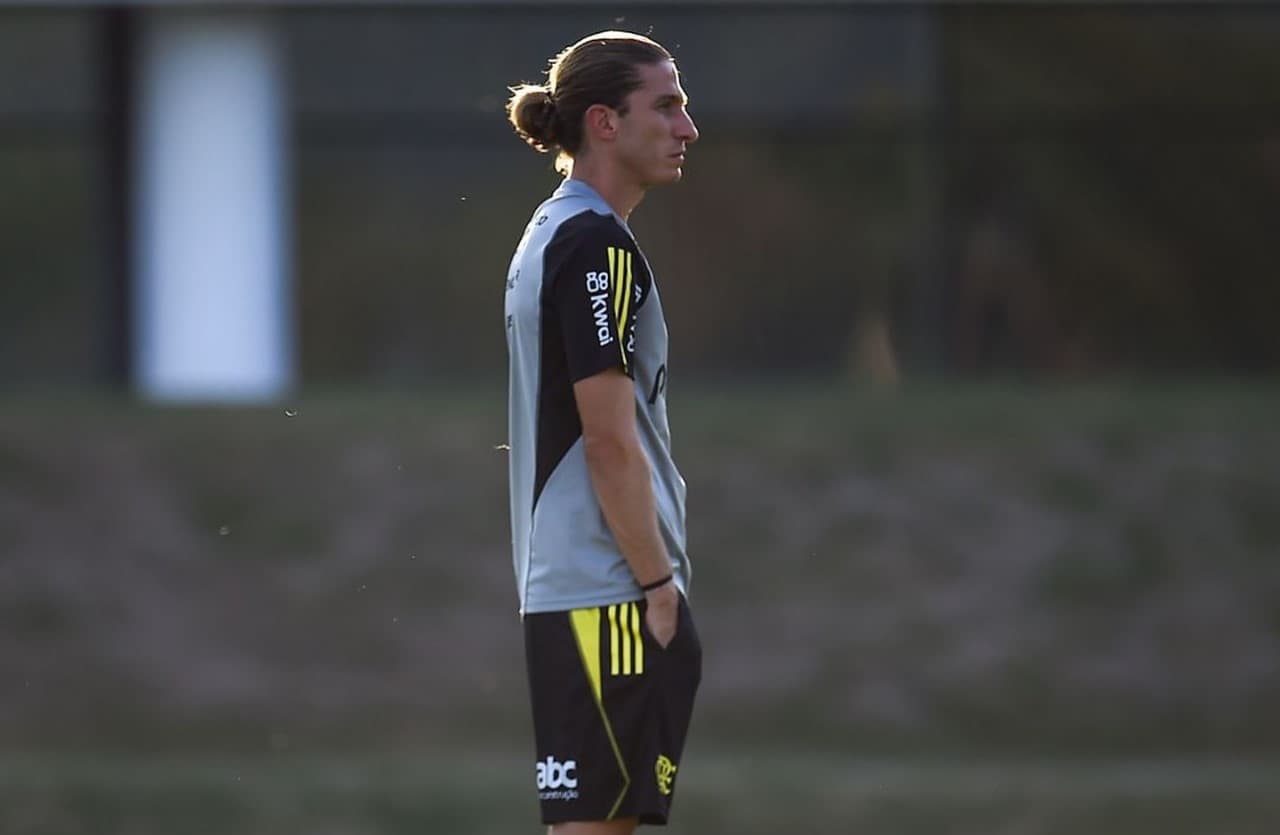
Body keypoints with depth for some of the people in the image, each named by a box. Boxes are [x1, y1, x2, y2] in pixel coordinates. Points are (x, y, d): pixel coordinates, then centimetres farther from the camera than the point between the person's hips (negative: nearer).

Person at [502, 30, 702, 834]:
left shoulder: (552, 234, 16)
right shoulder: (600, 248, -14)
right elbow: (612, 443, -17)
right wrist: (659, 583, -13)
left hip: (563, 589, 10)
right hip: (612, 596, -10)